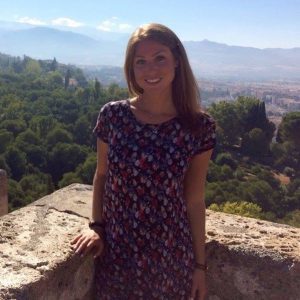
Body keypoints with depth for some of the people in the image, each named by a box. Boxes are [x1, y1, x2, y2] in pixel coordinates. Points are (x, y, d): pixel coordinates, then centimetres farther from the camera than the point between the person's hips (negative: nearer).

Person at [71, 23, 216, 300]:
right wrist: (96, 226, -3)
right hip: (117, 254, 1)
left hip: (172, 257, 0)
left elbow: (195, 200, -4)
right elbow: (101, 175, 4)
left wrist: (199, 263, 0)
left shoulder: (199, 127, -11)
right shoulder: (112, 115, -9)